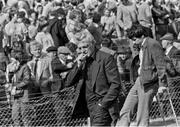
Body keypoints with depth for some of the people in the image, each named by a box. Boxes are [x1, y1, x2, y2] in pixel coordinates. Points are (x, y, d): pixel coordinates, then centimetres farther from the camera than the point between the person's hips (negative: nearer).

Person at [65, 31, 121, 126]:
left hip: (102, 107, -7)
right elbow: (68, 83, 8)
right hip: (89, 107, 7)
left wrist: (103, 104, -15)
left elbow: (116, 84, -11)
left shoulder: (106, 58, -7)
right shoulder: (81, 61, 13)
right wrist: (78, 65, -5)